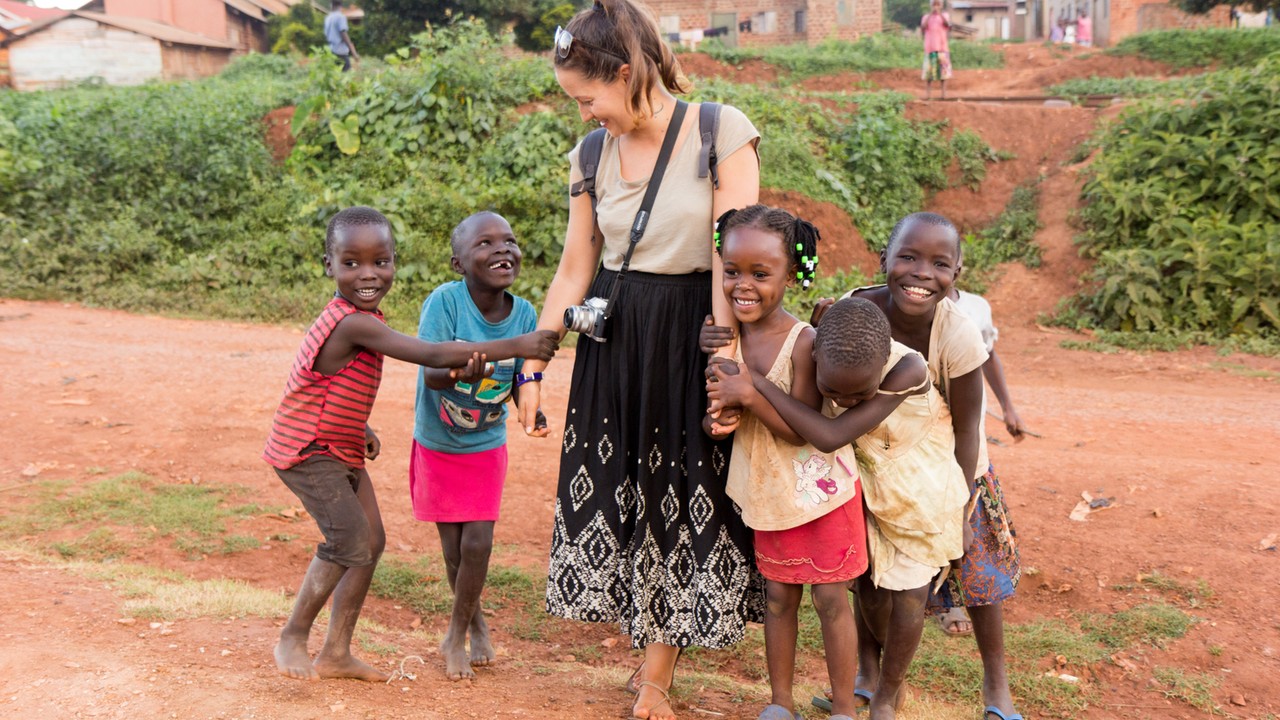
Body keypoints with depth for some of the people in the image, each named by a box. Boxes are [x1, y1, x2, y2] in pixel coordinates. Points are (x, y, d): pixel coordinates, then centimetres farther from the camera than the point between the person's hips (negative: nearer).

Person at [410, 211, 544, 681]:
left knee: (478, 543, -5)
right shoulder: (445, 301, -25)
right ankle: (475, 621, 36)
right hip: (436, 445, -1)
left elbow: (522, 385, -5)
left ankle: (457, 635, 19)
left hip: (487, 447, 1)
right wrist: (462, 370, -53)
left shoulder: (524, 314, -15)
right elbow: (430, 374, -32)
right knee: (454, 549, 8)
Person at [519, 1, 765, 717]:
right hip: (612, 339, 4)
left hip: (689, 337, -4)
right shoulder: (592, 155, 3)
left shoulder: (722, 132, -10)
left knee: (686, 497, 5)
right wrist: (533, 365, 8)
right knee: (618, 490, 8)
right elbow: (575, 268, 7)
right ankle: (659, 639, 29)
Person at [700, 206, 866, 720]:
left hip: (821, 489, -5)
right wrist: (718, 421, -16)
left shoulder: (804, 342, -21)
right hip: (768, 491, 5)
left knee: (830, 598, 6)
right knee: (777, 596, 15)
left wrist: (749, 395, -32)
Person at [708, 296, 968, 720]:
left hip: (921, 487, -3)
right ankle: (871, 671, 38)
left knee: (908, 590, 3)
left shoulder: (908, 372, -39)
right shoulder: (818, 355, -26)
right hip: (865, 481, 4)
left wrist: (756, 386, -46)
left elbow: (830, 436, -44)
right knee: (869, 580, 11)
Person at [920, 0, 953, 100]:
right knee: (928, 70, -3)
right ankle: (928, 93, -1)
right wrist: (930, 14, -11)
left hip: (942, 48, -1)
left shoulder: (945, 16, 7)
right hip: (930, 48, 1)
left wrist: (940, 13, -19)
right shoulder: (926, 17, 9)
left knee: (943, 70, -2)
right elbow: (922, 28, -7)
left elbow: (948, 24, -12)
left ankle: (944, 93, 0)